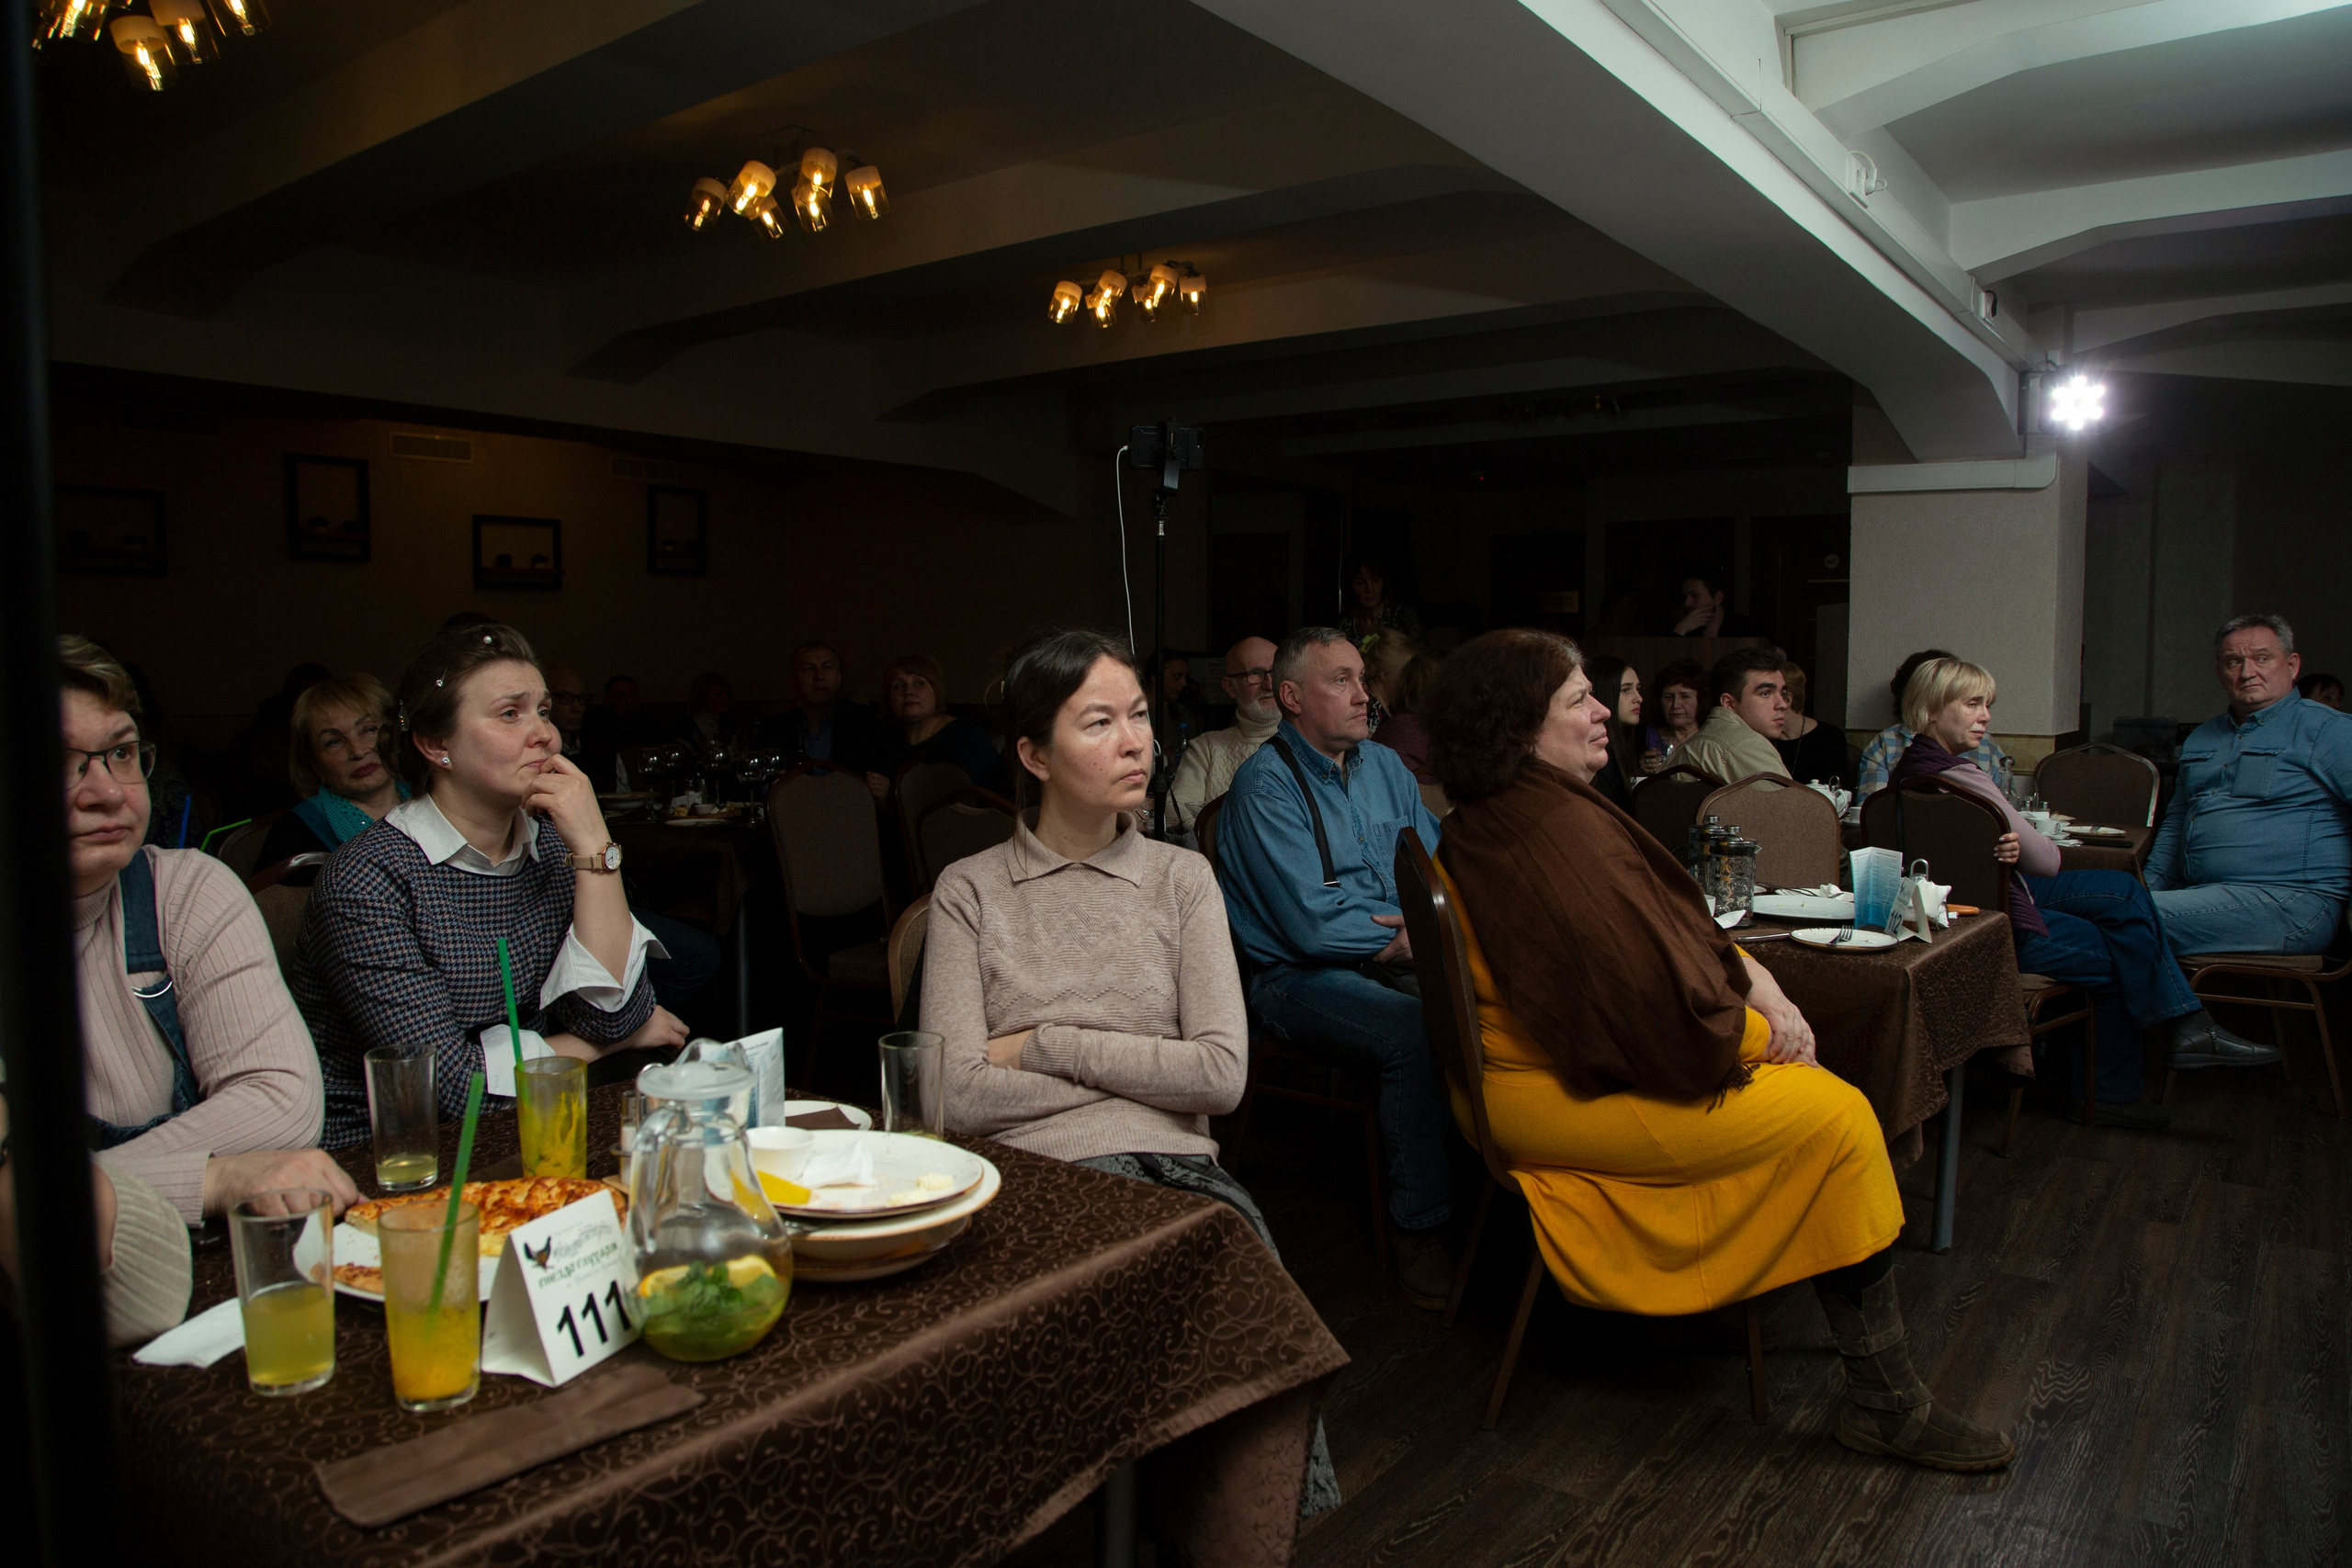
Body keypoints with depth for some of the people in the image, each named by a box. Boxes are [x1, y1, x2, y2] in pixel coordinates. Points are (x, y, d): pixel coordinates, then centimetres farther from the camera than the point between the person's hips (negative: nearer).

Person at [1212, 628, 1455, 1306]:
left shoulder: (1384, 766, 13)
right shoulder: (1266, 785, -10)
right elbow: (1310, 926, -17)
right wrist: (1412, 931, -8)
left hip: (1395, 963, 7)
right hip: (1300, 977, -6)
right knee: (1416, 1029, -32)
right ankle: (1416, 1226, -17)